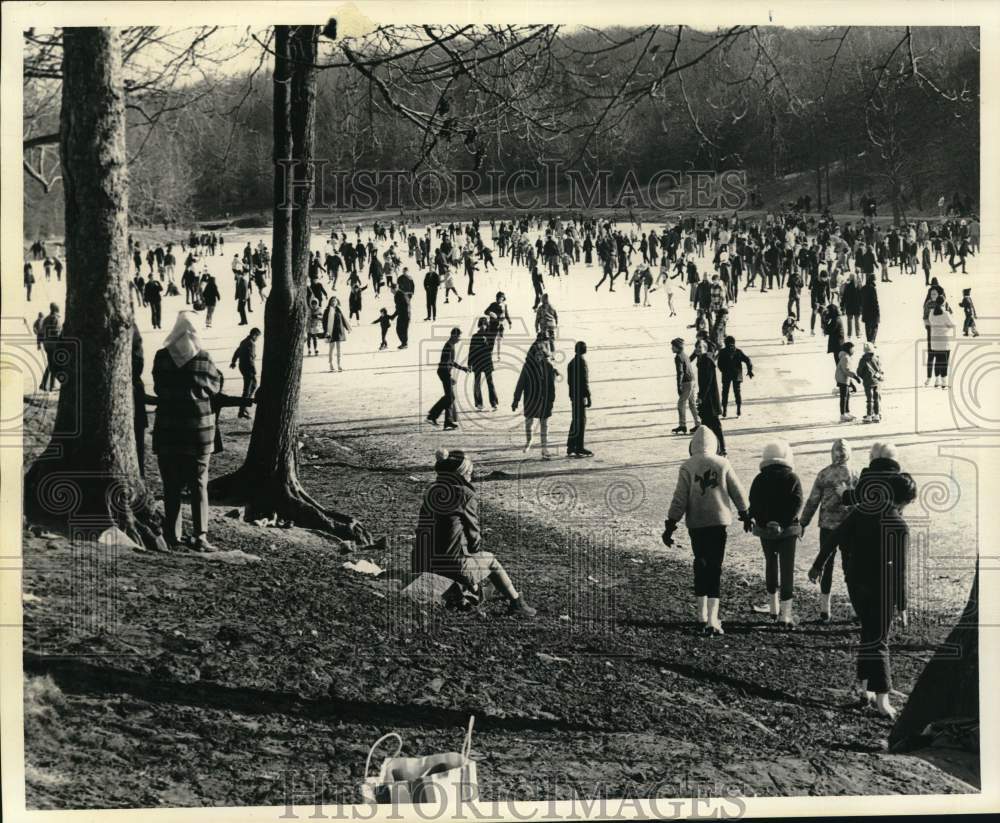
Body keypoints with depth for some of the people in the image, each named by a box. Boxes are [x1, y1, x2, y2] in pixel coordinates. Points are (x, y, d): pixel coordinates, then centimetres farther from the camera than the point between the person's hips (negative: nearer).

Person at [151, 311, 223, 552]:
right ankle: (200, 536, 0)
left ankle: (172, 537, 6)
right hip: (199, 431, 0)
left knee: (171, 487, 7)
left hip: (167, 432, 0)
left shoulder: (161, 358, -5)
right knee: (199, 485, 6)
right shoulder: (204, 359, -6)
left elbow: (157, 388, 5)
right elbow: (216, 387, 6)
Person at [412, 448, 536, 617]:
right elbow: (472, 530, -3)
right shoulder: (466, 496, -8)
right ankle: (516, 604, 27)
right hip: (453, 563, -6)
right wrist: (476, 549, 19)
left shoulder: (429, 492, 9)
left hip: (423, 562, 6)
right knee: (491, 561, 22)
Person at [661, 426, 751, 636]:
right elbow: (737, 491, 8)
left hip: (695, 524, 1)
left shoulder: (687, 467, -5)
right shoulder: (722, 464, -2)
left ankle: (702, 615, 22)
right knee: (715, 568, -1)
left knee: (700, 564, 17)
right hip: (718, 522, -1)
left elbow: (679, 498, -7)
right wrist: (744, 514, 23)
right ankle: (712, 620, -9)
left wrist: (670, 524, -1)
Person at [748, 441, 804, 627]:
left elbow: (753, 505, -6)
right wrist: (784, 521, -14)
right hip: (788, 530, -2)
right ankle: (785, 614, -8)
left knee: (771, 565, 21)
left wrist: (764, 521, -5)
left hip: (765, 530, 2)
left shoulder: (759, 479, 0)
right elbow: (797, 502, -14)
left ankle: (774, 608, 28)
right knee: (787, 569, 0)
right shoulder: (791, 478, -4)